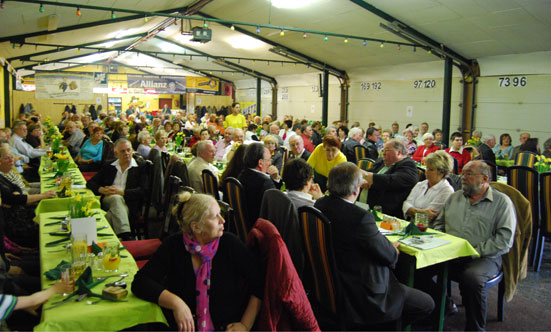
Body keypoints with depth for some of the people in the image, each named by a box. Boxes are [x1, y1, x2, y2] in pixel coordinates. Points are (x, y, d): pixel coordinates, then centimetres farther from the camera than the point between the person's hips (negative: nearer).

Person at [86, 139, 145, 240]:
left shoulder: (140, 168, 9)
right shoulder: (108, 167, 21)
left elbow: (142, 191, -3)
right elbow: (90, 183, 17)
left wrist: (121, 192, -14)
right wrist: (102, 189, -6)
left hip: (128, 205, -2)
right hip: (107, 201, 2)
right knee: (116, 198, -34)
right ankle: (125, 237, -46)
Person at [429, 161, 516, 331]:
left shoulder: (502, 202, 3)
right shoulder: (454, 197, 20)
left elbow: (505, 239, -7)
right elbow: (439, 223, 23)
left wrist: (475, 252, -14)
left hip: (484, 258, -4)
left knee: (472, 279, -36)